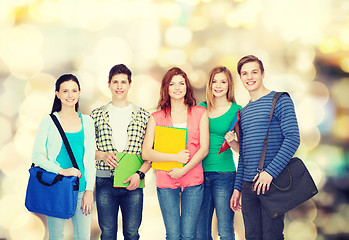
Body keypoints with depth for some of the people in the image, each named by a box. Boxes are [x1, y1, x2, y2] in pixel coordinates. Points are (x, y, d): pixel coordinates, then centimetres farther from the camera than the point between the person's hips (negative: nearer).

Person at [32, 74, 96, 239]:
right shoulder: (49, 121, 0)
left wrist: (89, 190, 0)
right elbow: (36, 156, -4)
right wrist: (61, 170, -16)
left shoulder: (86, 121, 9)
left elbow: (90, 158, 8)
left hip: (81, 188, 3)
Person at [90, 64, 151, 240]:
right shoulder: (97, 115, 8)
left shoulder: (143, 116, 6)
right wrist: (102, 155, -10)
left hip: (133, 183, 0)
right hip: (105, 182, 1)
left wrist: (140, 174, -9)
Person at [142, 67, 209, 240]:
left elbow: (204, 149, 1)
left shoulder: (200, 112, 7)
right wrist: (176, 157, -12)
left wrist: (183, 170, -10)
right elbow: (146, 153, -1)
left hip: (193, 181, 0)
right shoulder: (157, 117, 7)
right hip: (166, 181, 0)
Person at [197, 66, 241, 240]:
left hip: (224, 174, -3)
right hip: (200, 172, 3)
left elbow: (242, 148, 3)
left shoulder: (236, 110, 1)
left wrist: (231, 141, -17)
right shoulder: (201, 108, 10)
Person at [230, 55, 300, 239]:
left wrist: (270, 171, -21)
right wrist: (237, 187, 14)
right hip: (248, 186, 6)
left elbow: (293, 139, -12)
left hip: (273, 182, -6)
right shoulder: (243, 112, 18)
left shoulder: (280, 100, -2)